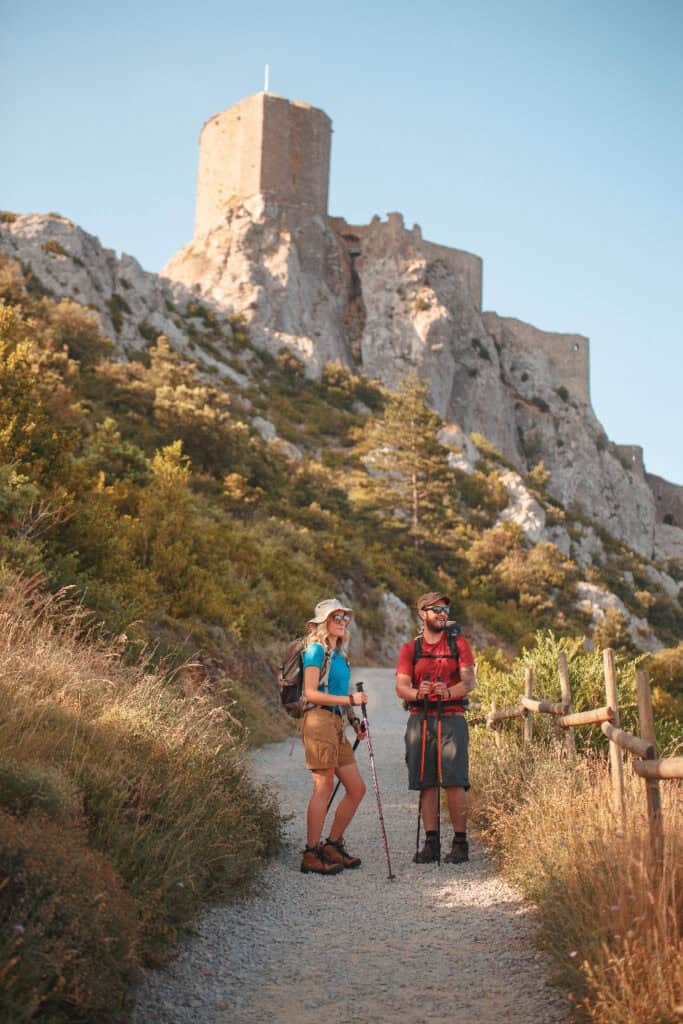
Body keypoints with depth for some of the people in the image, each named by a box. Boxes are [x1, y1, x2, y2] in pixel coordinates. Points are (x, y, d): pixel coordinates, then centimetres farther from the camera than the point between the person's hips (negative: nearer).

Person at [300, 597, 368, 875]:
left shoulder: (339, 653, 20)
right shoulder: (316, 650, -6)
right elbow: (311, 693, -14)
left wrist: (353, 720, 11)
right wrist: (349, 699, -17)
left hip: (336, 724, 9)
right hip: (319, 720, -9)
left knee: (357, 788, 8)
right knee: (323, 787, -6)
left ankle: (333, 845, 19)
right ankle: (311, 854, 1)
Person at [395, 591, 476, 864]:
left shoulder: (459, 644, 7)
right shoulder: (409, 649, 10)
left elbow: (470, 681, -5)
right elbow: (401, 686, -1)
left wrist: (448, 692, -26)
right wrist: (418, 692, -25)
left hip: (451, 719, -2)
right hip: (419, 719, 2)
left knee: (455, 782, -8)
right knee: (426, 783, 3)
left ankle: (460, 843, 1)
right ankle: (431, 844, 10)